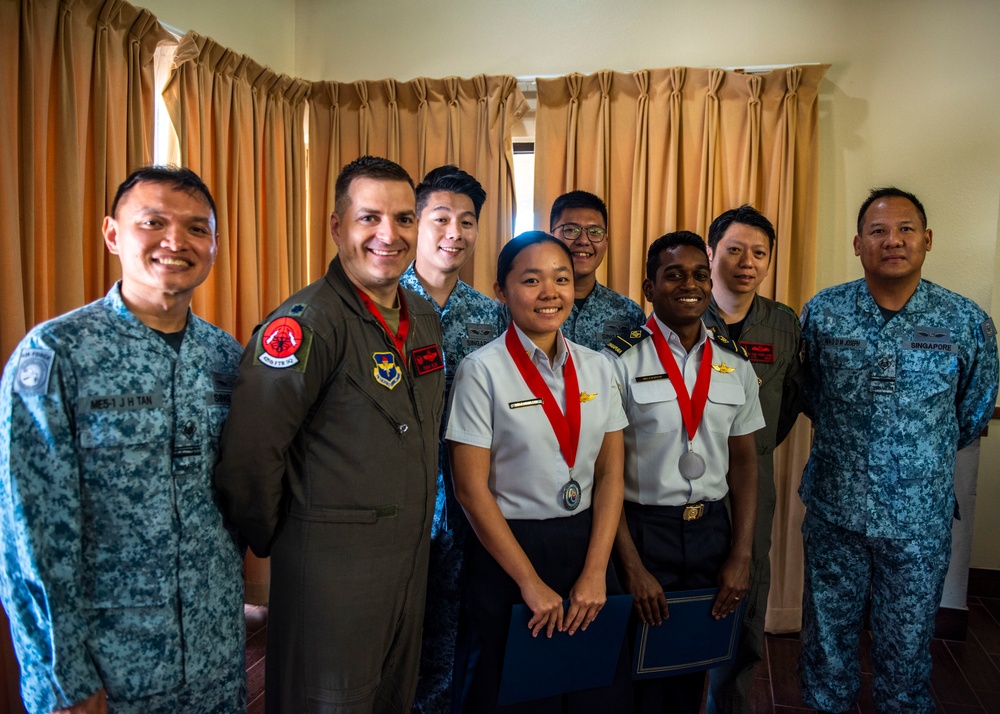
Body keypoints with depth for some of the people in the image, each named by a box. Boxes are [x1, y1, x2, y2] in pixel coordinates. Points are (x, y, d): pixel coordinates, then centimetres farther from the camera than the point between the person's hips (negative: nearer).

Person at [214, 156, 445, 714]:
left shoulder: (426, 318, 5)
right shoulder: (308, 322, -20)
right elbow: (249, 455, -22)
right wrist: (270, 540, -8)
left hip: (411, 557, 7)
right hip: (329, 565, -7)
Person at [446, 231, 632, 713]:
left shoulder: (596, 369, 2)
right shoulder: (483, 370, -12)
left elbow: (610, 475, 2)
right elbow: (472, 489, -13)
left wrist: (595, 572, -6)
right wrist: (530, 582, -12)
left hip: (586, 545, 4)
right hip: (508, 548, -4)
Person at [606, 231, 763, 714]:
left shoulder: (735, 365, 4)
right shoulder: (621, 361, -10)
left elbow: (744, 461, 7)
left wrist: (741, 555, 0)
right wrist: (633, 566, -13)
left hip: (713, 529, 4)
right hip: (642, 531, -4)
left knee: (695, 666, 19)